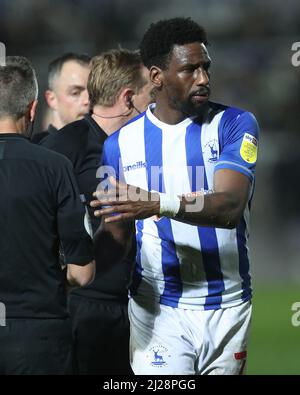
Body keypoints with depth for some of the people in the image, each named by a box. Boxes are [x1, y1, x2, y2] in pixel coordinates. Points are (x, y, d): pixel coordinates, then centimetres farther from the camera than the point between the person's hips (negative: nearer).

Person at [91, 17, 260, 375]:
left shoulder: (234, 125, -3)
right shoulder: (121, 143, 3)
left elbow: (230, 208, -19)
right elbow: (116, 236, 8)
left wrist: (158, 204, -34)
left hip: (228, 308, 0)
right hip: (158, 310, 0)